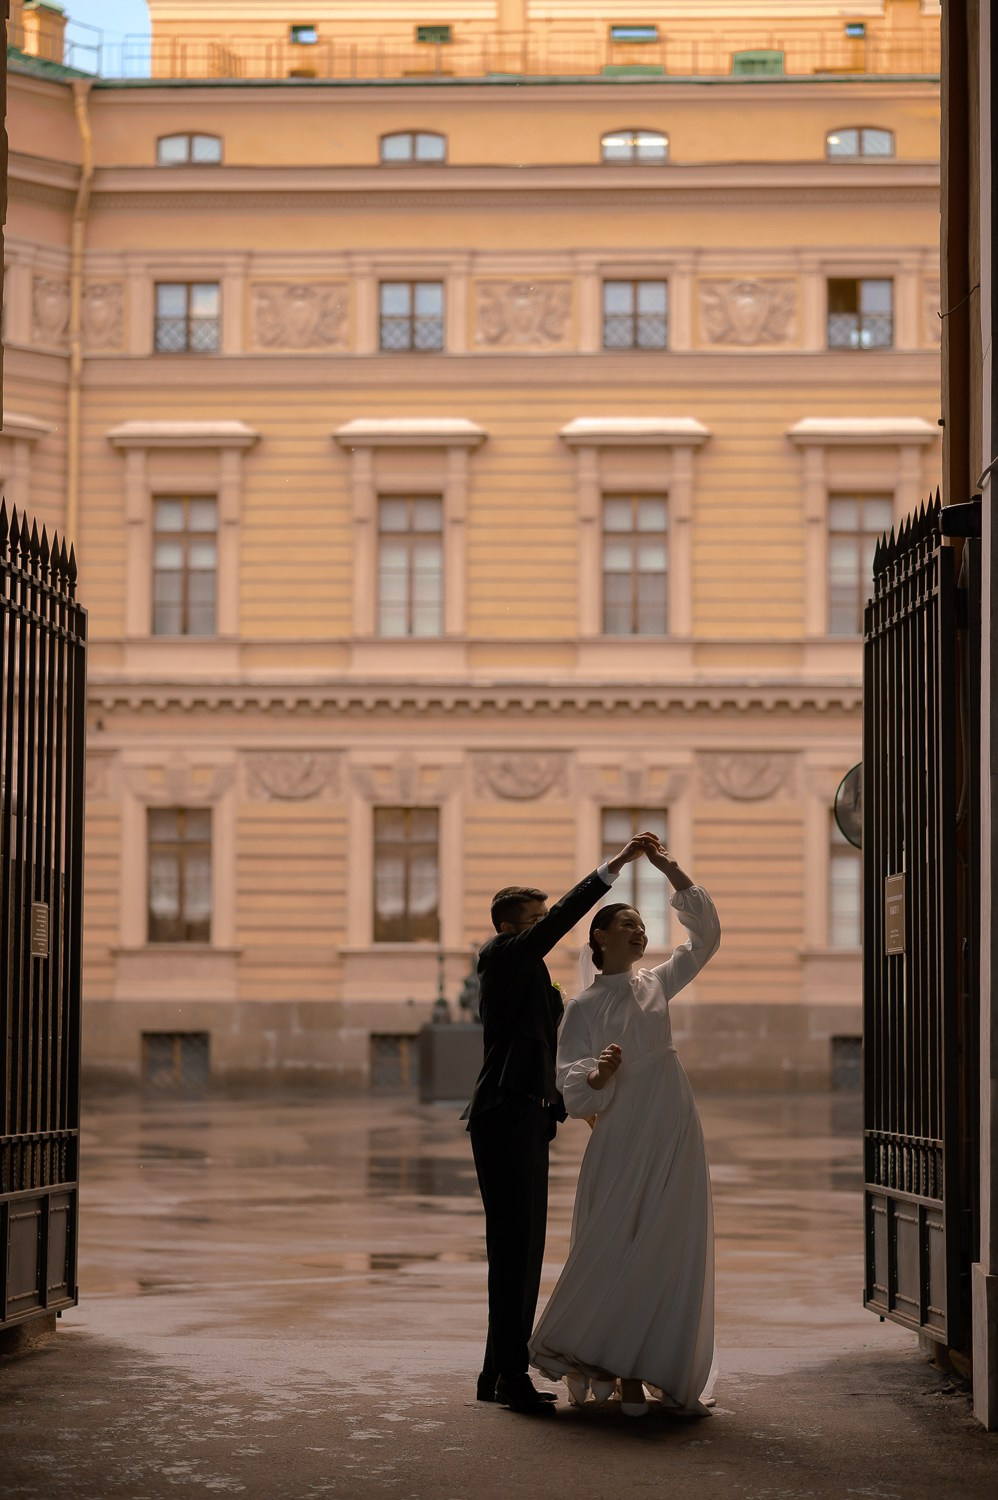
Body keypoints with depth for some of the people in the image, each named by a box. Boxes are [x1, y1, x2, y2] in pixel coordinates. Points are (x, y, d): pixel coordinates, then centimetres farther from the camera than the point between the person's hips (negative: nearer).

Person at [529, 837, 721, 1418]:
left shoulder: (656, 986, 14)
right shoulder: (584, 1008, 3)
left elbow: (706, 937, 10)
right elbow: (573, 1091, -3)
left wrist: (673, 872, 6)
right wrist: (599, 1075, -24)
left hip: (674, 1137, 4)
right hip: (622, 1138, -4)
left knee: (674, 1252, 1)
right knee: (614, 1250, -7)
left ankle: (635, 1373, 7)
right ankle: (584, 1358, 8)